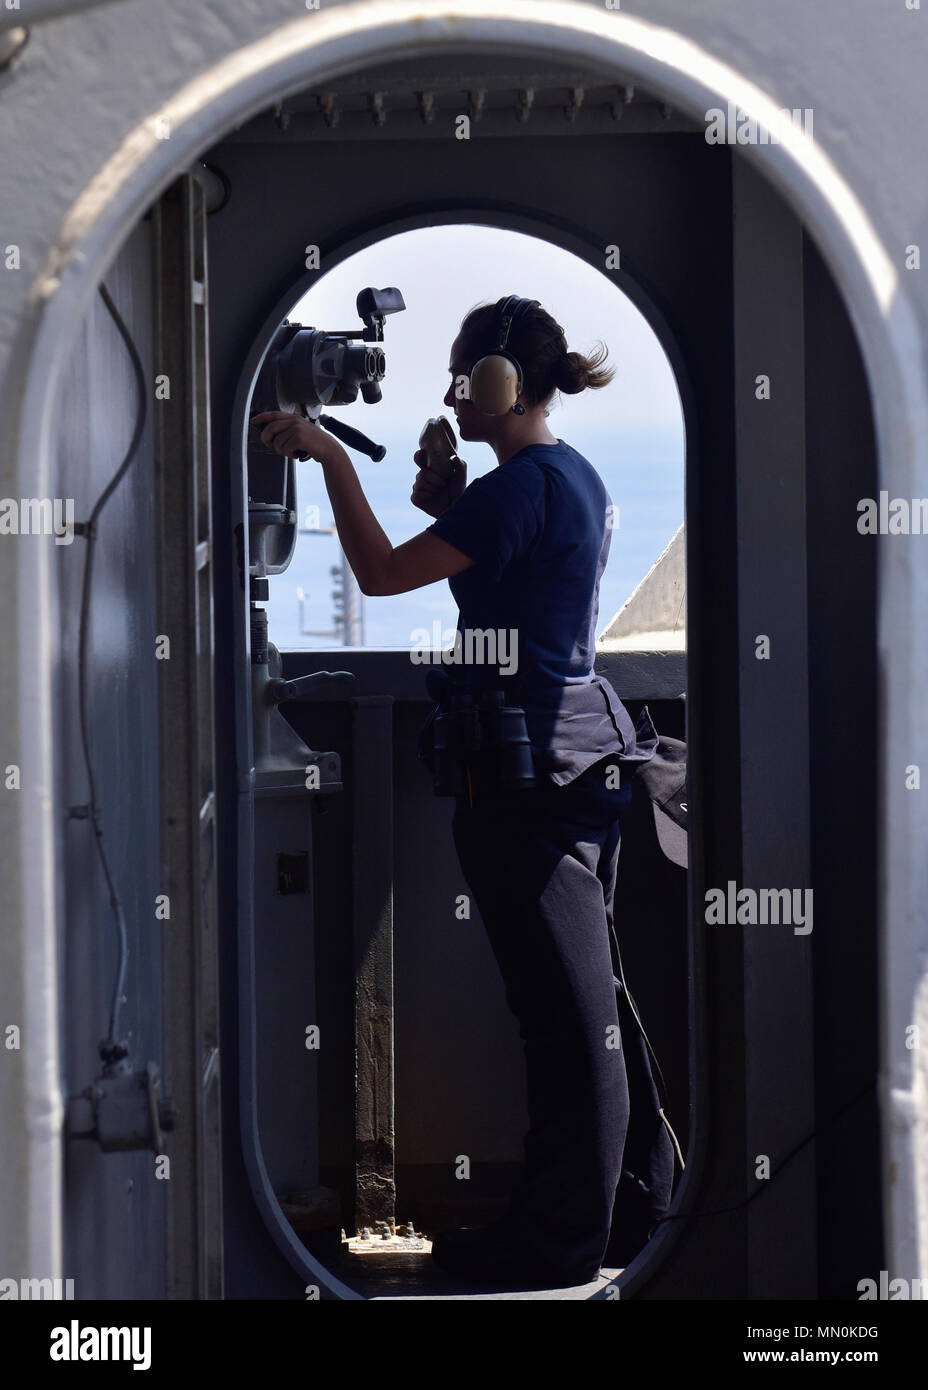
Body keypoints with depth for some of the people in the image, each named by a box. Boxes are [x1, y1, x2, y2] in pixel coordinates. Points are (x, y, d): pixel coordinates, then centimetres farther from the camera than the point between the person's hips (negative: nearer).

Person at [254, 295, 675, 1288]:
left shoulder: (521, 487, -16)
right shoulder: (576, 476, 14)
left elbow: (381, 574, -16)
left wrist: (331, 458, -9)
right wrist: (450, 507, 15)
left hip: (525, 767, -10)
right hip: (582, 750, 10)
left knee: (560, 1004, -3)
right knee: (592, 991, 16)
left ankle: (559, 1235, 5)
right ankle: (635, 1198, 25)